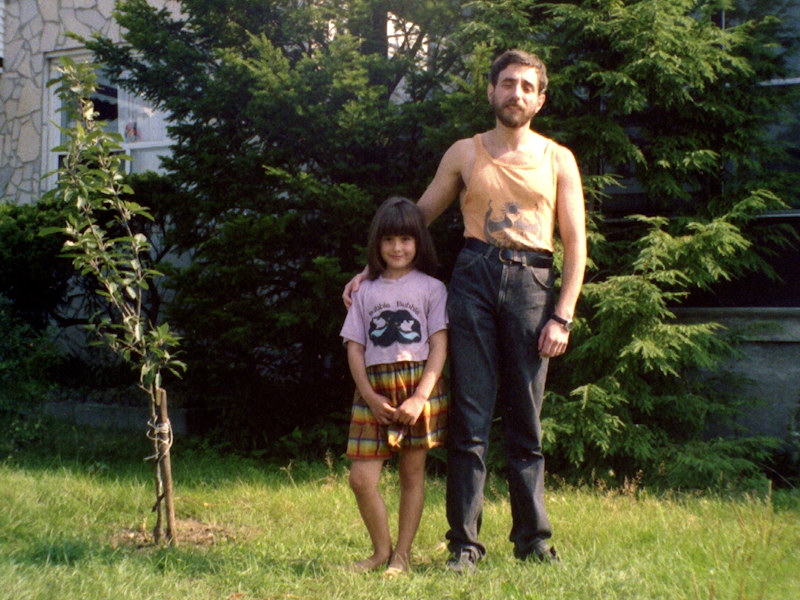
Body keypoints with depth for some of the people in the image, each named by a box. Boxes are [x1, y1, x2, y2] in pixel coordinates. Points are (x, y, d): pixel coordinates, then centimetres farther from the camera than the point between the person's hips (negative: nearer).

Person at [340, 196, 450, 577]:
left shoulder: (431, 288, 4)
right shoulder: (367, 292, 13)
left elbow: (439, 346, -3)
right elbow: (354, 348, 8)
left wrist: (420, 397, -14)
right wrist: (370, 397, -6)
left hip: (419, 388, -2)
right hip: (374, 392, 2)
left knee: (412, 473, 4)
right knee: (361, 478, -5)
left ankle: (402, 555, 14)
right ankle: (381, 550, 13)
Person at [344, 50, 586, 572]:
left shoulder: (558, 160, 13)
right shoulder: (464, 154, 14)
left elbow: (576, 243, 8)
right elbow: (417, 218, 20)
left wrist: (562, 317, -2)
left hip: (532, 283, 0)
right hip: (475, 277, 0)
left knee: (526, 422, 4)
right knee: (470, 417, -3)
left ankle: (533, 539, 12)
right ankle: (465, 542, 1)